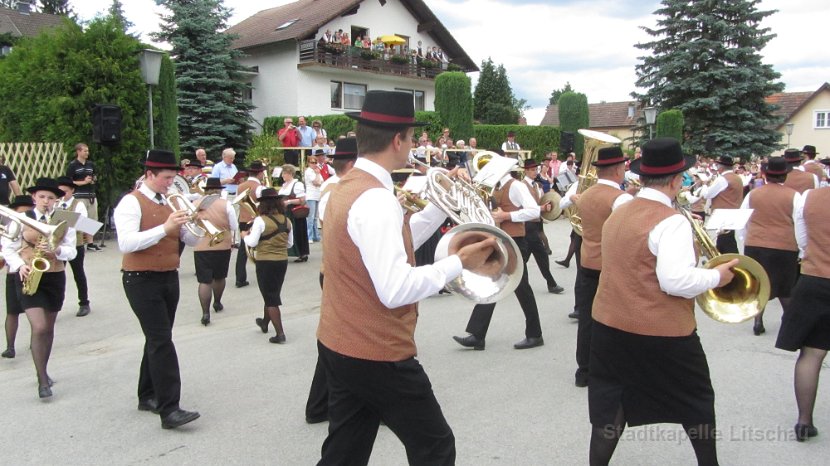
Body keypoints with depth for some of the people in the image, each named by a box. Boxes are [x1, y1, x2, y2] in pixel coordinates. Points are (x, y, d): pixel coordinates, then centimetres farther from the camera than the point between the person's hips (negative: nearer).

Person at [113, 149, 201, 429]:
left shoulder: (170, 203, 12)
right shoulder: (131, 203, -9)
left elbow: (190, 240, 8)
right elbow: (126, 243, -22)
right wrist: (164, 228, -29)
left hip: (169, 279, 7)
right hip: (142, 281, -7)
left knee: (157, 340, 15)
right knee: (161, 341, -13)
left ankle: (148, 396, 29)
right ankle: (169, 409, -13)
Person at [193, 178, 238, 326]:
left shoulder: (195, 204, 1)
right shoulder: (225, 204, -6)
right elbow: (234, 227, -2)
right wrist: (234, 239, 16)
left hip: (200, 247, 0)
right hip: (222, 246, 0)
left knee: (204, 281, 1)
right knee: (219, 277, 19)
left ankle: (205, 313, -8)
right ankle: (217, 303, 37)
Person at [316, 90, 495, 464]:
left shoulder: (347, 187, 8)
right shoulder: (376, 198, -23)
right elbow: (396, 289, -30)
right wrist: (459, 262, -19)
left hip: (339, 346, 9)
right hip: (378, 355, -9)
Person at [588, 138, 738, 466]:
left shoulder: (617, 214, 7)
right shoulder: (671, 221, -17)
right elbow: (676, 282, -26)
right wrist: (716, 276, -10)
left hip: (609, 325, 6)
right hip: (662, 332, -6)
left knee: (610, 405, 12)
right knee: (696, 401, 18)